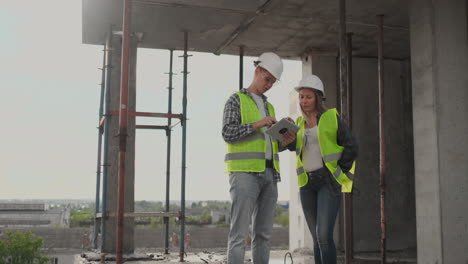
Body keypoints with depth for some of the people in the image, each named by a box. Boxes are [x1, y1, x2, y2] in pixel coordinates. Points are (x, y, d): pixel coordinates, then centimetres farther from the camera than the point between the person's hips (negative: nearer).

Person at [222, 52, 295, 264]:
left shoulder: (269, 107, 23)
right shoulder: (236, 100, 3)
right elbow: (228, 133, -10)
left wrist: (285, 139, 2)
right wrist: (257, 124, -19)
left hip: (269, 174, 7)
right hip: (244, 172, -7)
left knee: (263, 232, 5)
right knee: (240, 231, -11)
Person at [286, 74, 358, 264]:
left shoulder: (332, 118, 0)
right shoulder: (300, 123, 15)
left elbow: (351, 147, -5)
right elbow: (293, 146, -4)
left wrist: (338, 172, -7)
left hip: (329, 182, -5)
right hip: (307, 184, 6)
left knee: (324, 235, -16)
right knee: (317, 238, 8)